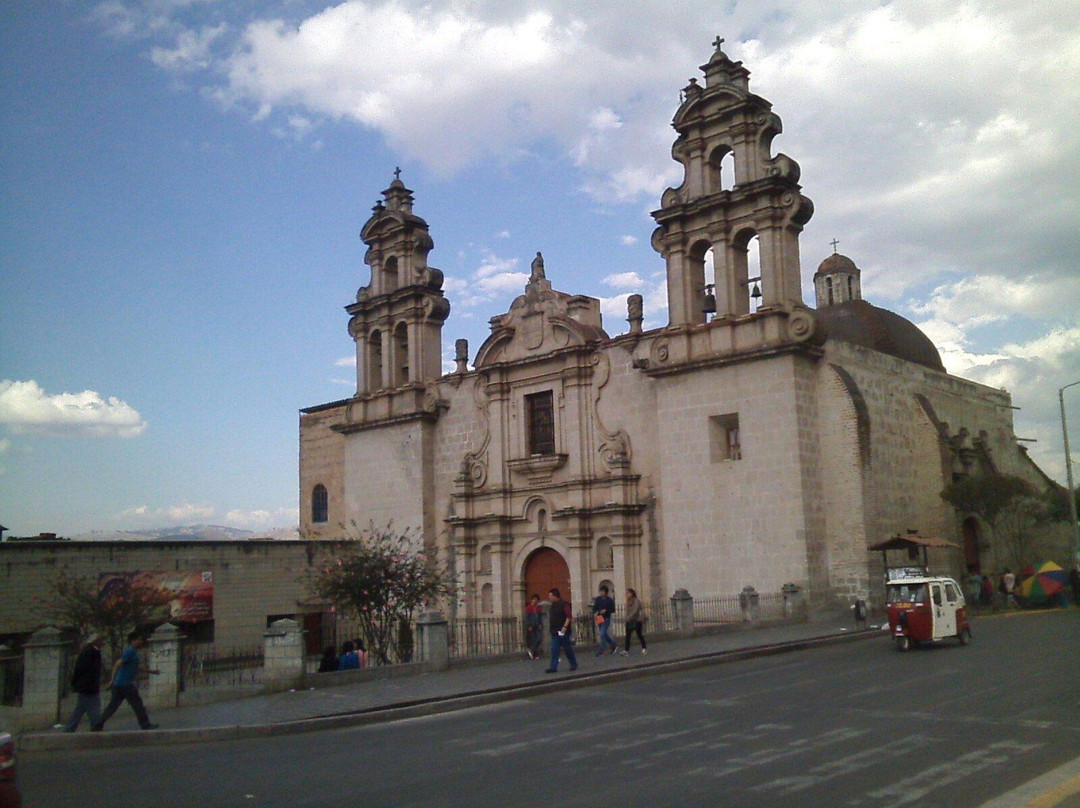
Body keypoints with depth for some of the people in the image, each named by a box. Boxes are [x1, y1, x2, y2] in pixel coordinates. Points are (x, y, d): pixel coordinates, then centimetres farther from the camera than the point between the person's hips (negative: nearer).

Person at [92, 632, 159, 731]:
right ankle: (145, 725, 5)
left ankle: (97, 726, 10)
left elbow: (137, 668, 31)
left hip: (119, 684, 9)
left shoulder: (133, 651, 19)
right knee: (137, 704, -1)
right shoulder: (130, 651, -12)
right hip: (125, 684, -9)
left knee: (112, 706, 10)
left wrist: (152, 672, 35)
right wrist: (113, 680, -25)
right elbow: (118, 664, -21)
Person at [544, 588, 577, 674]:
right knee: (554, 650, 1)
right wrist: (550, 628, 16)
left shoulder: (564, 604, -12)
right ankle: (553, 667, -1)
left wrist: (565, 626, -26)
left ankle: (574, 664, 19)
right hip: (555, 632, 7)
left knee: (568, 649, 4)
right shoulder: (553, 605, 13)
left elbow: (569, 616, -18)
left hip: (563, 631, -7)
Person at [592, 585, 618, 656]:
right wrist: (595, 612, -10)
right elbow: (594, 608, 11)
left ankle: (601, 651, -10)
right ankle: (614, 646, 31)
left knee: (602, 634, -13)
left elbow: (613, 610, -3)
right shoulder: (598, 599, 7)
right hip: (599, 618, 6)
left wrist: (606, 610, -18)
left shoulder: (610, 600, -4)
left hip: (606, 619, -6)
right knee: (604, 634, 13)